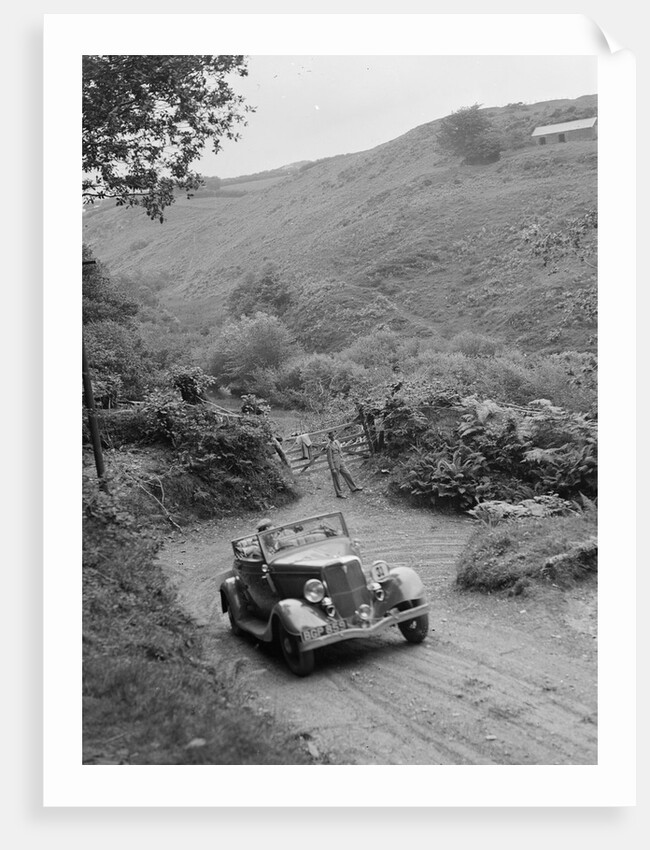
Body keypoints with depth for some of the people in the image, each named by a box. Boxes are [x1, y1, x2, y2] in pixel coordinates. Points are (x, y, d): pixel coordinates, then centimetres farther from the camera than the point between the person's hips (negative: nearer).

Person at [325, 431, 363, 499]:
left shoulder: (336, 441, 3)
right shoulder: (329, 446, -21)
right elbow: (329, 458, -19)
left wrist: (343, 460, 21)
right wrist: (333, 469, -18)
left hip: (341, 462, 8)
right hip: (334, 464, -8)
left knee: (347, 474, 13)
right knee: (336, 479, 5)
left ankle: (353, 488, 27)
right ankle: (339, 494, 17)